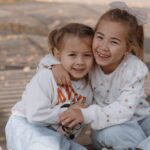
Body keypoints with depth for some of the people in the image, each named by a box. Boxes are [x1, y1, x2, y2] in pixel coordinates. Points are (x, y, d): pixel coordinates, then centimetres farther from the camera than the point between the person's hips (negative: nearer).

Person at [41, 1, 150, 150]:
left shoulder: (135, 69, -23)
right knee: (110, 133, -35)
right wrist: (56, 65, -30)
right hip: (109, 125, 1)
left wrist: (86, 114, -44)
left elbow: (124, 109, -32)